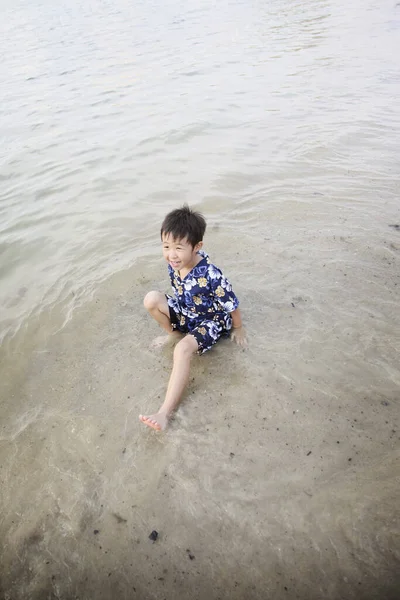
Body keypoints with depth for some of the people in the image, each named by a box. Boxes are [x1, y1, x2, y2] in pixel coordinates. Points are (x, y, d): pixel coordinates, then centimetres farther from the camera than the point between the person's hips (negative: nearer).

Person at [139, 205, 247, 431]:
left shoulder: (211, 275, -35)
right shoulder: (174, 264, -14)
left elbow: (232, 304, -20)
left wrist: (238, 329, -5)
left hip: (209, 321, -6)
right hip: (184, 314, 7)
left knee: (183, 349, -34)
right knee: (151, 299, -17)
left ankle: (165, 412, -31)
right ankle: (174, 334, 7)